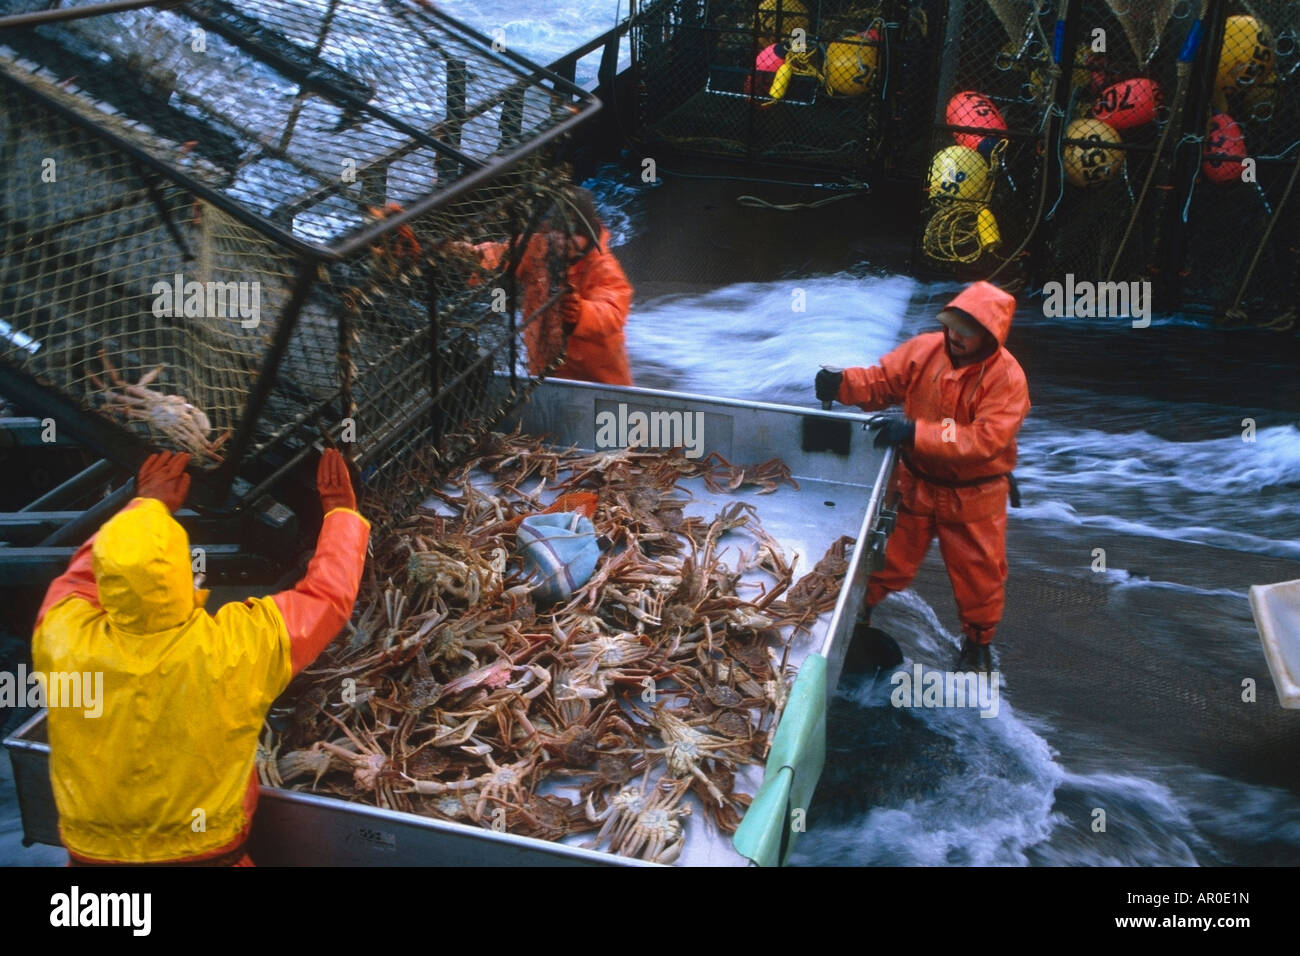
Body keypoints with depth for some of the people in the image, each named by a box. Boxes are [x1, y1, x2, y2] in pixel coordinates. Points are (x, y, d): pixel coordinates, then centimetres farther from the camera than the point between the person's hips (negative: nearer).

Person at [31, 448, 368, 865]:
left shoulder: (64, 640, -20)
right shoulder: (233, 647, -26)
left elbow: (79, 578, 4)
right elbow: (328, 595, -8)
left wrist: (147, 504, 16)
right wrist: (341, 509, 7)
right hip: (208, 856, -2)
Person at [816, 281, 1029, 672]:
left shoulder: (1007, 378, -23)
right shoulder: (925, 349, -11)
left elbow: (986, 439, -31)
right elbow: (882, 381, -4)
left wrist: (915, 432, -39)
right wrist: (842, 384, -27)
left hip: (972, 496, -2)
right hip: (916, 483, 2)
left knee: (977, 572, 15)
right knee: (889, 557, 15)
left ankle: (978, 642, 39)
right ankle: (858, 613, 38)